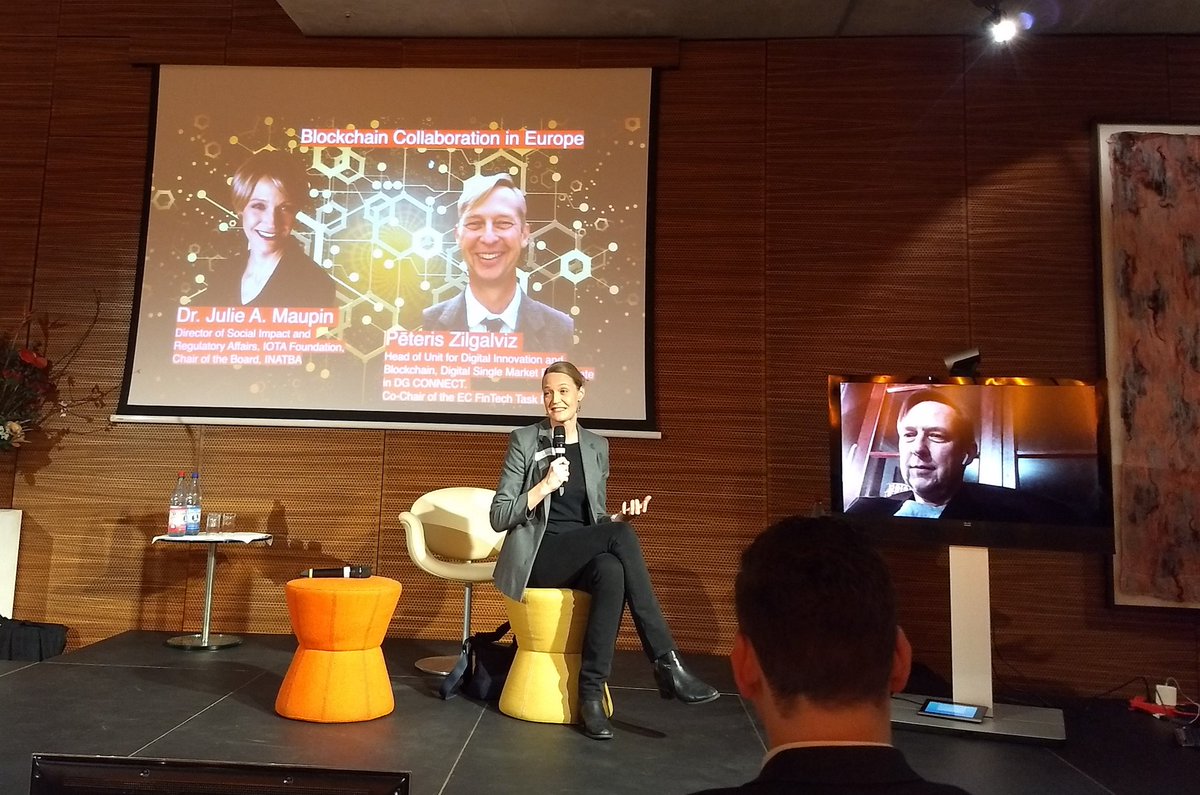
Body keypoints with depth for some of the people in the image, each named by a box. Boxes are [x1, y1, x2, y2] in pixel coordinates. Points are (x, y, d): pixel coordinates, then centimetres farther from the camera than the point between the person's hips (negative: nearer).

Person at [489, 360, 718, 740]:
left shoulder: (597, 446, 13)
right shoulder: (524, 440, 1)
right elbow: (498, 518, -4)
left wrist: (620, 516, -4)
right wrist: (545, 486, -17)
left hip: (584, 558, 4)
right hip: (538, 559, -4)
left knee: (611, 570, -34)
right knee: (621, 535, -31)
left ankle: (591, 693, -25)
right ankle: (667, 664, -28)